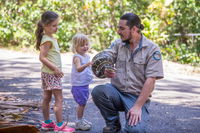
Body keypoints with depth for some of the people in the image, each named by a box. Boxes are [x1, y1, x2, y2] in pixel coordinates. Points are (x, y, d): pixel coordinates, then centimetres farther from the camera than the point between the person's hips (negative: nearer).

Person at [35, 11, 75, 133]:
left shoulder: (51, 38, 11)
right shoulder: (47, 40, -18)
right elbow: (42, 58, -22)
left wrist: (57, 69, 14)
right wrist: (55, 69, -22)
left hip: (48, 73, 10)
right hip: (51, 73, -10)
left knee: (47, 98, 15)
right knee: (59, 99, -8)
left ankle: (47, 122, 23)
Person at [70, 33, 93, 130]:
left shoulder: (86, 56, 10)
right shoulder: (77, 57, -17)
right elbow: (78, 68, -36)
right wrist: (86, 65, -51)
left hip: (85, 84, 9)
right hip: (78, 85, -8)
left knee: (83, 103, 16)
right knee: (81, 103, -6)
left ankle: (81, 119, 27)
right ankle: (79, 122, 3)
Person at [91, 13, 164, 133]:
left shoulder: (152, 49, -7)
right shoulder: (118, 44, 6)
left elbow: (150, 80, -12)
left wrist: (138, 106, -19)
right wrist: (104, 70, -32)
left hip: (138, 96, -4)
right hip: (117, 91, 4)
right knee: (98, 91, -28)